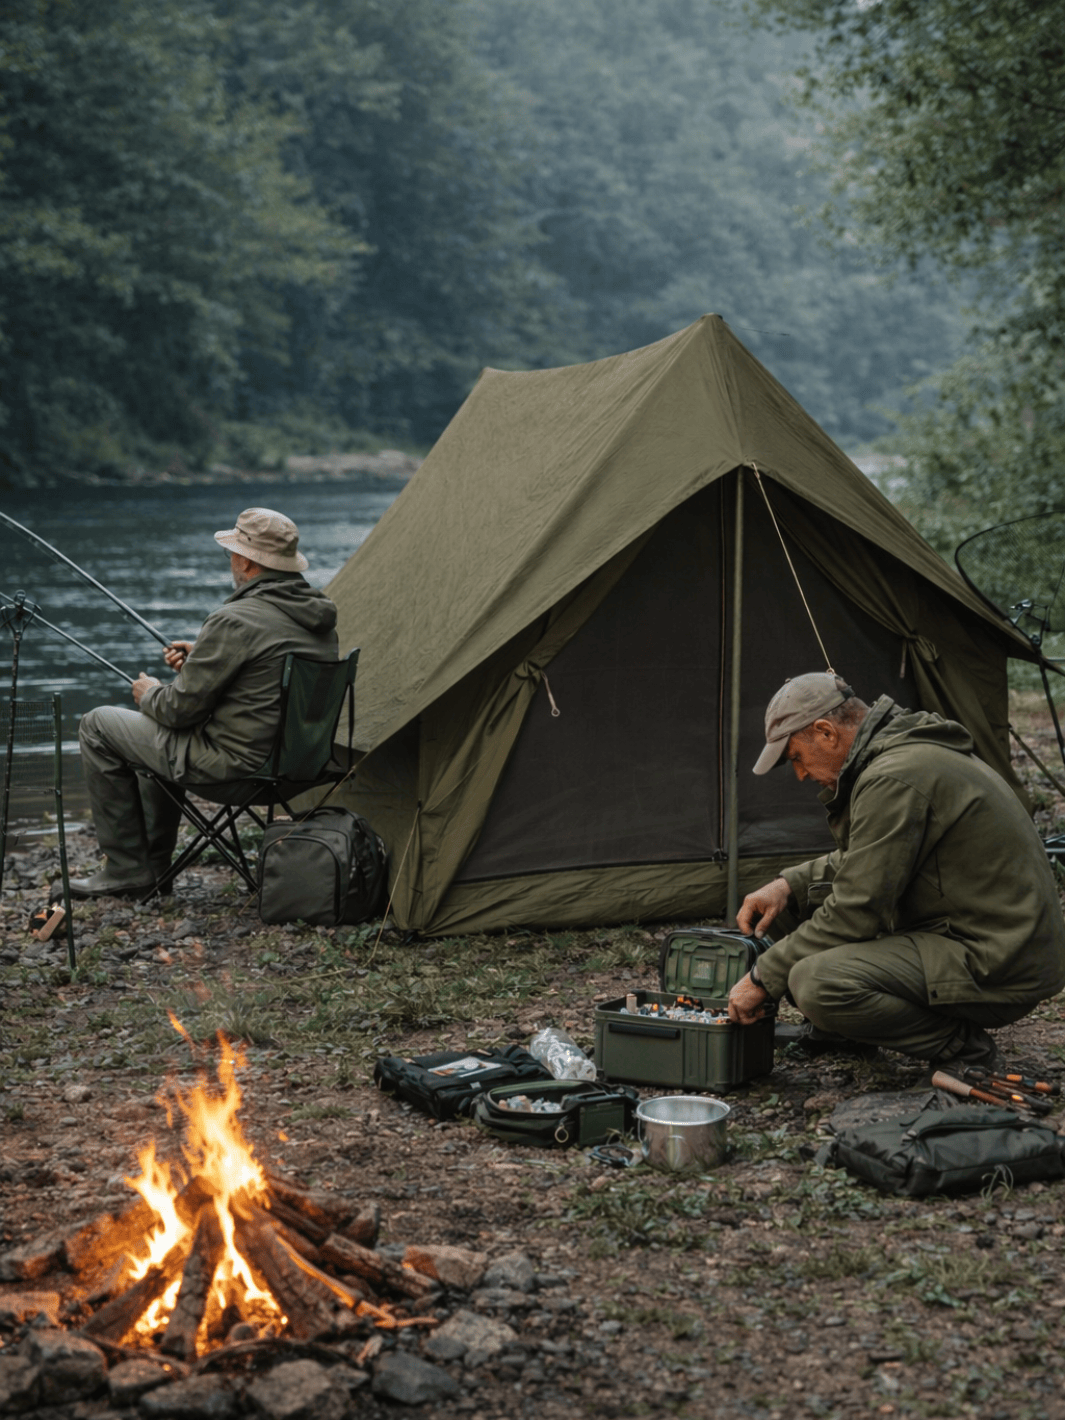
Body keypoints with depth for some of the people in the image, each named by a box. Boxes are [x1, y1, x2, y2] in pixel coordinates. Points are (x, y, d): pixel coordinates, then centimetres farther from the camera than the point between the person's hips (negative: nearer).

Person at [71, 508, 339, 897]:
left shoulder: (234, 622, -23)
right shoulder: (319, 618, 5)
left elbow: (181, 708, -16)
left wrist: (149, 695, 5)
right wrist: (201, 658, 17)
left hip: (237, 763, -9)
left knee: (98, 726, 7)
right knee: (159, 727, 33)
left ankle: (127, 870, 13)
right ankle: (153, 865, 35)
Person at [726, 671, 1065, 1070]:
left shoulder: (894, 780, -22)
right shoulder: (904, 750, 11)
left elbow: (855, 914, -20)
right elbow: (862, 865, 25)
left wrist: (763, 979, -10)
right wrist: (788, 884, 9)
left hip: (996, 972, -10)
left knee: (818, 984, -29)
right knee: (796, 900, 10)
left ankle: (963, 1046, -11)